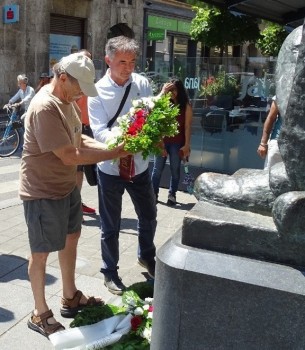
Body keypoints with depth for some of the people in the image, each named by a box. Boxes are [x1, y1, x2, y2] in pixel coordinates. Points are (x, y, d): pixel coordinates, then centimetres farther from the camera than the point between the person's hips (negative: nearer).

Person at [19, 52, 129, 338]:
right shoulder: (45, 108, -27)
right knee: (41, 252, 5)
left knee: (71, 238, 20)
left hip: (67, 186, 10)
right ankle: (40, 314, 24)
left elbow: (79, 139, 8)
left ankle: (70, 298, 39)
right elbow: (69, 156, -28)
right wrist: (113, 154, -22)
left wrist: (110, 147, -8)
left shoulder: (66, 100, 4)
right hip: (43, 193, -10)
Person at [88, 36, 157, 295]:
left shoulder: (142, 83, -5)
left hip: (139, 165, 3)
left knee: (149, 216, 21)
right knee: (111, 226, 12)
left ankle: (146, 256, 49)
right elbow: (99, 131, -20)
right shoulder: (98, 91, -13)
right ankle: (110, 272, 35)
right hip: (111, 168, -3)